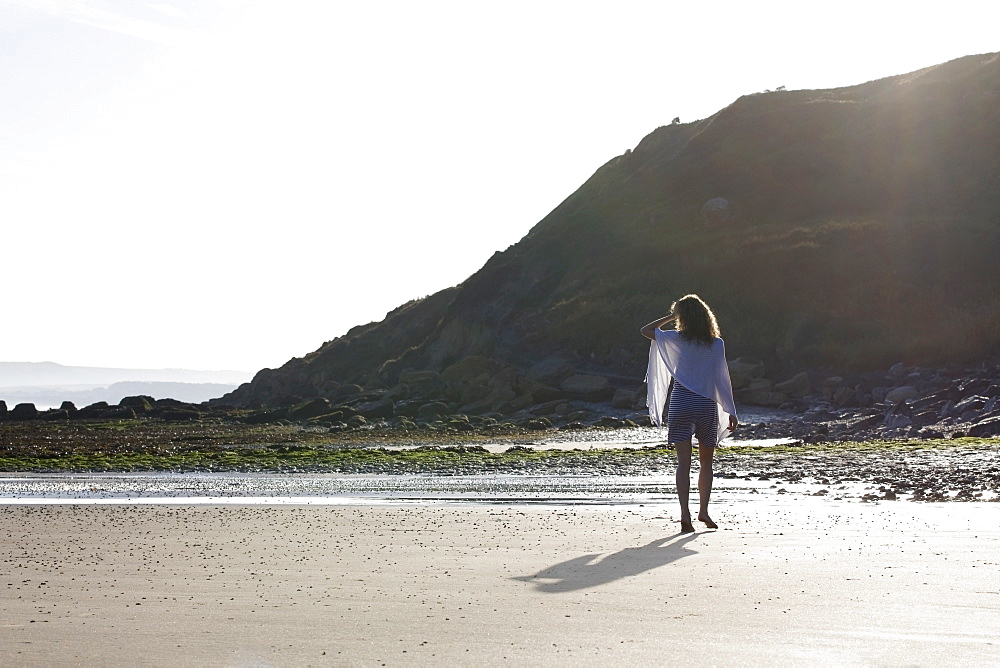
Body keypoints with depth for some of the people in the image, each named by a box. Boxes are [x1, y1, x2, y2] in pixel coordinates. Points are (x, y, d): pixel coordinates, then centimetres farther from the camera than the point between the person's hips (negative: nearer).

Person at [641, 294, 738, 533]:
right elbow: (722, 379, 0)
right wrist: (731, 412, 3)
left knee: (684, 462, -2)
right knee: (706, 462, 15)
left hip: (680, 403, -1)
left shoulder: (677, 339, -3)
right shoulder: (717, 344, 0)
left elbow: (645, 331, 9)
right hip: (707, 405, 1)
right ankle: (703, 509, 11)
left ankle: (685, 513, -12)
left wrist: (672, 316, 12)